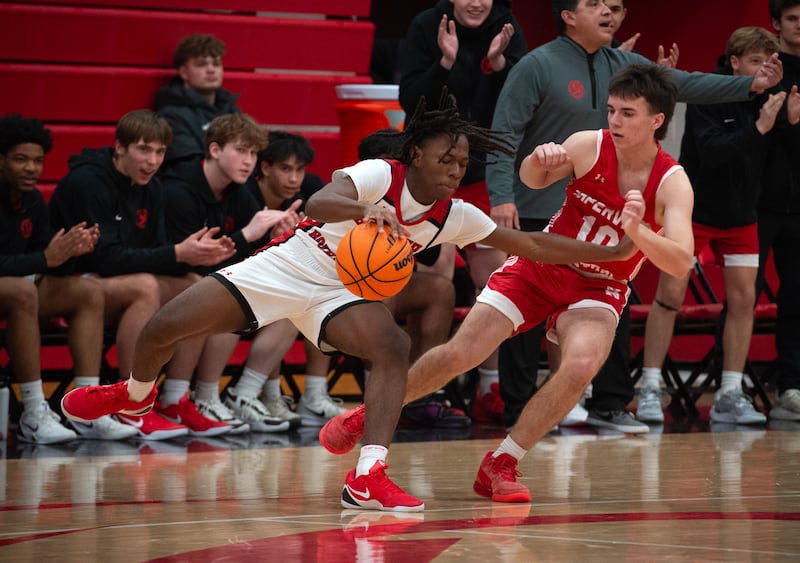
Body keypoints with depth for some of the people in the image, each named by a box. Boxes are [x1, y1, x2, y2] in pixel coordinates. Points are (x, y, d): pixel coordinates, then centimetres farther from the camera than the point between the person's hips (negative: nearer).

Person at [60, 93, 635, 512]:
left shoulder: (455, 216, -6)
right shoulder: (380, 175, -22)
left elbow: (530, 244, -2)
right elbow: (317, 203, -41)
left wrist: (610, 252, -6)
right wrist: (365, 211, -62)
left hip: (338, 294, 4)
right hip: (285, 265, -4)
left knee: (394, 346, -28)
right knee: (162, 328, -10)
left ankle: (367, 478, -35)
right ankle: (136, 394, 26)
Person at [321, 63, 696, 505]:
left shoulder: (672, 183, -20)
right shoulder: (589, 146, -16)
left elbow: (681, 263, -30)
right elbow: (532, 180, -8)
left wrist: (637, 232, -50)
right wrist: (539, 161, -32)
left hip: (598, 289, -1)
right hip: (539, 265, 1)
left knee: (580, 366, -30)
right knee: (459, 354, -7)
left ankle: (499, 467, -14)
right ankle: (366, 416, 17)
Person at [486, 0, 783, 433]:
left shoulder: (621, 66, 7)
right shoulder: (537, 67, -11)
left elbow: (685, 85, 9)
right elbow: (505, 132, -14)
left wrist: (751, 85, 2)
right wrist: (502, 196, -22)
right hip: (537, 212, -6)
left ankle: (609, 404, 18)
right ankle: (519, 411, 5)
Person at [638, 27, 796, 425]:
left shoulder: (767, 98, -4)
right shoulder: (708, 96, -16)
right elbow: (709, 151, -28)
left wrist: (791, 123, -24)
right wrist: (758, 128, -33)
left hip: (740, 215, 5)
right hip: (693, 209, -5)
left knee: (743, 298, -1)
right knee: (670, 295, -4)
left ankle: (730, 396, 5)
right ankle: (649, 390, 4)